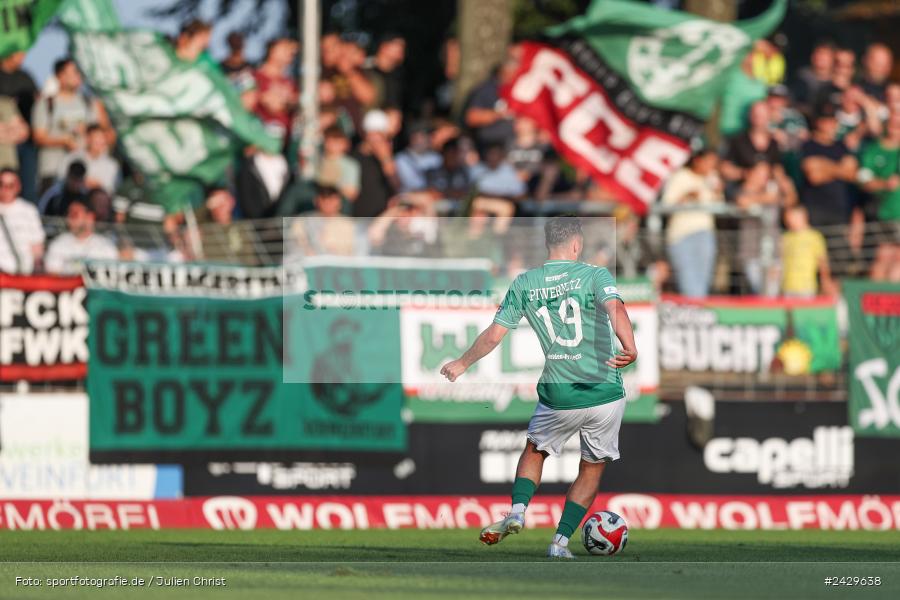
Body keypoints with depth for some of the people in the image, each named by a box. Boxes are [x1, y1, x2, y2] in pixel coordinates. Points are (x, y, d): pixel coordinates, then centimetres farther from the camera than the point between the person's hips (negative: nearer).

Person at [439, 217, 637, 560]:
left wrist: (462, 364, 18)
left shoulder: (524, 284, 1)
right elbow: (615, 307, -27)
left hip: (559, 396, 1)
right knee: (592, 468, 18)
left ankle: (518, 511, 2)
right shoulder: (594, 275, -6)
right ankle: (561, 541, 14)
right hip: (606, 394, -1)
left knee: (535, 450, 26)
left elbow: (494, 335, 2)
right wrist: (630, 348, -42)